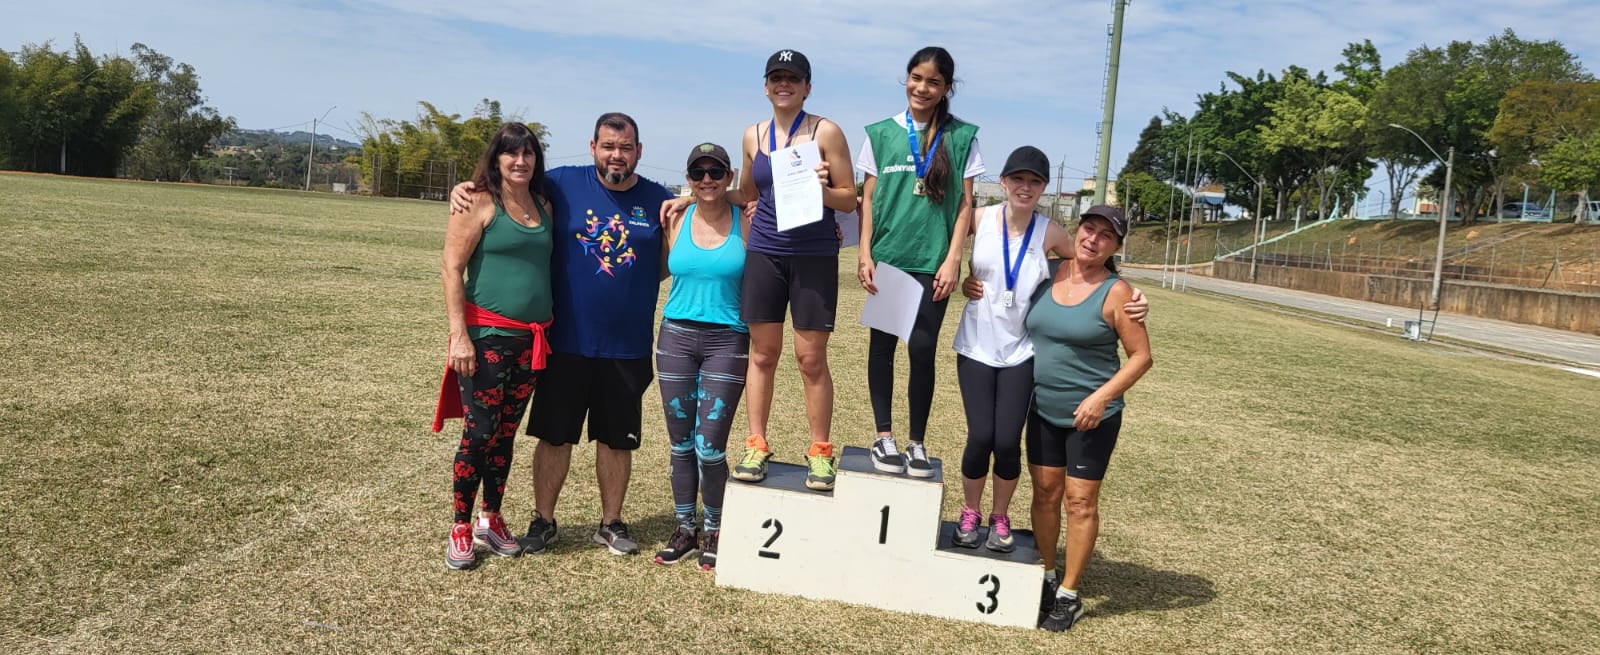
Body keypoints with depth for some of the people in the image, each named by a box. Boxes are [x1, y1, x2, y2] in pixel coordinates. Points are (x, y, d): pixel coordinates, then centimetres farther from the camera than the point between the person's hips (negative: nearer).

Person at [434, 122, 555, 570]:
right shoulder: (479, 203, -5)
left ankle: (492, 520, 26)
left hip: (531, 339, 5)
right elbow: (452, 268, -9)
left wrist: (548, 331, 10)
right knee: (479, 433, -4)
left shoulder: (543, 205, 12)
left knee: (506, 434, 13)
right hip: (486, 335, -5)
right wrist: (459, 334, -16)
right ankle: (461, 529, 11)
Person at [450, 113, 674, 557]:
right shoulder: (563, 185, -2)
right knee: (554, 435, 8)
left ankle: (611, 523, 28)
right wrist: (465, 189, -9)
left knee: (617, 438, 12)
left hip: (628, 346, 1)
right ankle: (543, 521, 25)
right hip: (567, 341, -1)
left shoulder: (658, 200, 1)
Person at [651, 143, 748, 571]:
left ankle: (714, 532, 16)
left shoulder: (747, 225, -2)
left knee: (710, 446, -4)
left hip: (727, 342, -2)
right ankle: (684, 530, 23)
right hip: (677, 338, 3)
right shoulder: (675, 222, 5)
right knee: (681, 443, 9)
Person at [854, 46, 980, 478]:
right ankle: (884, 437, 15)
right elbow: (868, 198, 7)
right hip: (887, 256, 1)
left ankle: (917, 443, 10)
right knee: (883, 344, 5)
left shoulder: (961, 137, 3)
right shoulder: (882, 132, 6)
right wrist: (865, 254, -2)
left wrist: (953, 259, -6)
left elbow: (965, 204, 2)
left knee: (922, 350, -1)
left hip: (932, 261, -1)